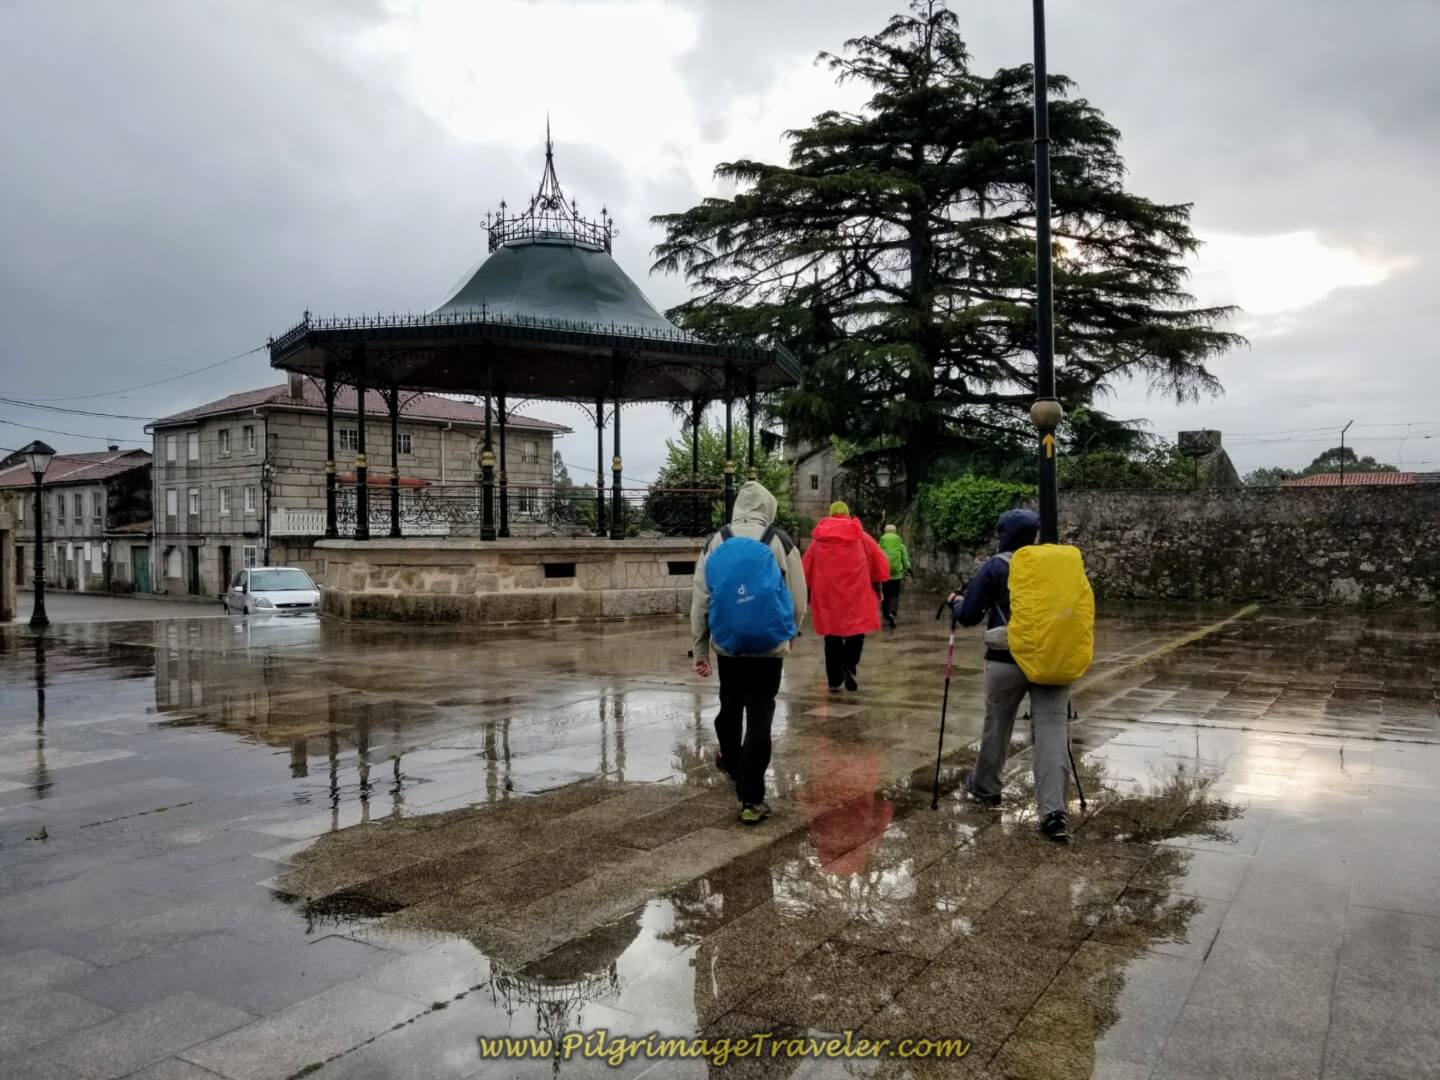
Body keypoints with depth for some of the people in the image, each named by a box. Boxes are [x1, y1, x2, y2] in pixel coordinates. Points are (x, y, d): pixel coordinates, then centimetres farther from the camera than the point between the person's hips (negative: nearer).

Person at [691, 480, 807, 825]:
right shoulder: (781, 542, -4)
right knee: (760, 717, 0)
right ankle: (751, 800, -1)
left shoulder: (716, 542, 1)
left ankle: (731, 764, 47)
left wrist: (699, 649, 8)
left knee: (730, 706, 23)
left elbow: (699, 600, 1)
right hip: (768, 645, -2)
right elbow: (798, 599, 0)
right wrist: (789, 633, 19)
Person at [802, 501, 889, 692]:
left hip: (827, 593, 2)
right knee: (857, 628, 11)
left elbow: (806, 565, 8)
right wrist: (877, 583, 12)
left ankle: (834, 680, 8)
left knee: (832, 633, 10)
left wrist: (807, 590, 16)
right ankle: (849, 664, -14)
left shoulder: (819, 537, 5)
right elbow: (879, 559, 1)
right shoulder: (860, 535, 2)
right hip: (855, 592, -2)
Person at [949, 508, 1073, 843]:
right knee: (1052, 729, 0)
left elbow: (969, 616, -3)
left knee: (997, 725, 17)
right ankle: (1054, 812, -9)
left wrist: (956, 602, 18)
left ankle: (986, 787, 36)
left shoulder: (995, 567, -5)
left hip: (1007, 660, -2)